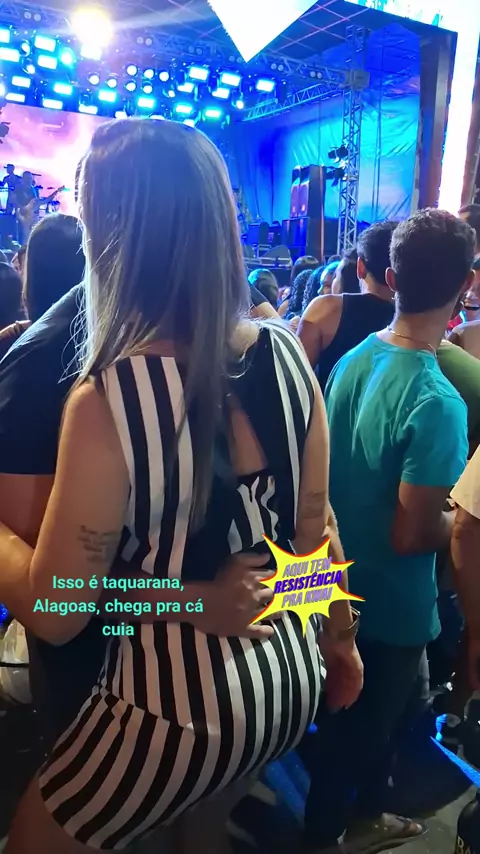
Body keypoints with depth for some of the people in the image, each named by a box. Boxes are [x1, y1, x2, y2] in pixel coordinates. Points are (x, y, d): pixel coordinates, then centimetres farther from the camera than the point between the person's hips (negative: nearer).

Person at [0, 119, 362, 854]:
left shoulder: (108, 399, -27)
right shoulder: (287, 354, -10)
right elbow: (315, 523, -1)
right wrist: (341, 640, 15)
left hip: (180, 708, -5)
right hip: (292, 677, 6)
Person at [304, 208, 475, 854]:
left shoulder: (353, 359, -6)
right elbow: (414, 535, -26)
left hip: (344, 582, 7)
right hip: (392, 603, -7)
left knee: (394, 705, 30)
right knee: (362, 726, 20)